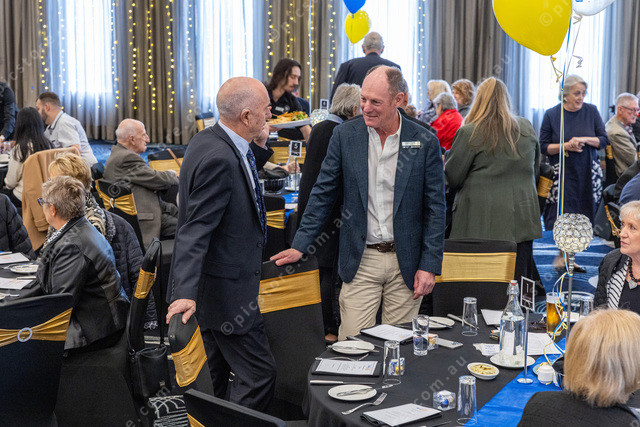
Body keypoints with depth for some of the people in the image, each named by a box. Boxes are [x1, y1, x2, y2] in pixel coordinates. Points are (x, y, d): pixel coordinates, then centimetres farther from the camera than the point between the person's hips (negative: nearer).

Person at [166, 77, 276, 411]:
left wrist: (258, 147, 11)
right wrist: (185, 292, -37)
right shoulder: (218, 158, -26)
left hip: (216, 282, 11)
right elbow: (195, 231, -31)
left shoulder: (208, 140, 4)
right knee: (259, 374, -4)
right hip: (226, 288, -11)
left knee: (216, 375, 21)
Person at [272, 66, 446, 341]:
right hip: (360, 260, 0)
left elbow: (434, 207, 0)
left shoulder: (425, 142, -4)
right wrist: (300, 246, 1)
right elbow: (323, 194, 5)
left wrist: (429, 266, -5)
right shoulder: (345, 135, 0)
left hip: (406, 261, 0)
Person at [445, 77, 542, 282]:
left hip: (482, 223, -5)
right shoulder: (527, 129, 7)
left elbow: (452, 178, -3)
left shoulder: (469, 133, -9)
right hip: (521, 220, 5)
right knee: (517, 283, 8)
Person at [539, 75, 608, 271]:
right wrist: (565, 146, -14)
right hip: (562, 172, -2)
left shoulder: (591, 111, 5)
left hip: (588, 173, 3)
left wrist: (584, 140, -12)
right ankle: (562, 255, 7)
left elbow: (604, 140, 5)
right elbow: (544, 146, 0)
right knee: (562, 215, -9)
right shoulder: (551, 115, 0)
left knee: (582, 216, 3)